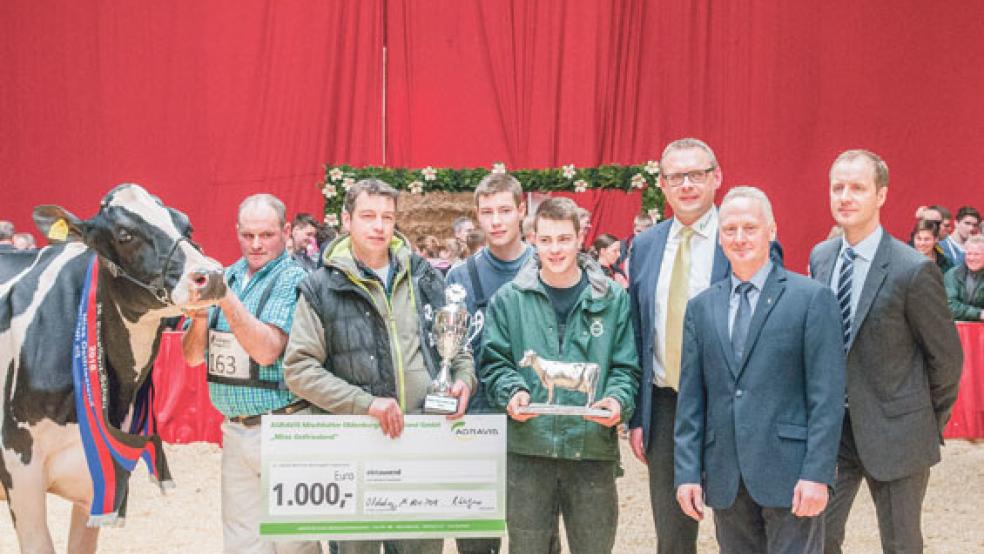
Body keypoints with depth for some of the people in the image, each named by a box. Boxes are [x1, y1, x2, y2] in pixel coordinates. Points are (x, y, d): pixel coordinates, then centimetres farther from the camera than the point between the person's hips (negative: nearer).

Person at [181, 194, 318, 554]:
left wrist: (225, 296, -24)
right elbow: (193, 356, 8)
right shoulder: (226, 276, 9)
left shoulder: (293, 279, -8)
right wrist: (201, 313, -11)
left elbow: (267, 350, -21)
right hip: (234, 430, 6)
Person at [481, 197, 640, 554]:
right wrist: (512, 392, -14)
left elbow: (626, 367, 5)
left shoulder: (611, 299, 5)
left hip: (593, 447, 0)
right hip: (527, 448, 0)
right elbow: (494, 363, 5)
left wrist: (619, 400, -14)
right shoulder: (509, 299, 4)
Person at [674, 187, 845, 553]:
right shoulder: (701, 307, 11)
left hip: (789, 472, -4)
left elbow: (827, 395, -6)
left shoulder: (812, 298, -2)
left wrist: (816, 474, -12)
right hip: (724, 478, 4)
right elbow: (691, 396, 9)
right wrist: (687, 471, 3)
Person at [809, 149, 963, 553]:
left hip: (893, 430, -4)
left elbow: (946, 355, -7)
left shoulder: (914, 270, -16)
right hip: (831, 425, 5)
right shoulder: (820, 257, 2)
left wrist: (932, 422, 3)